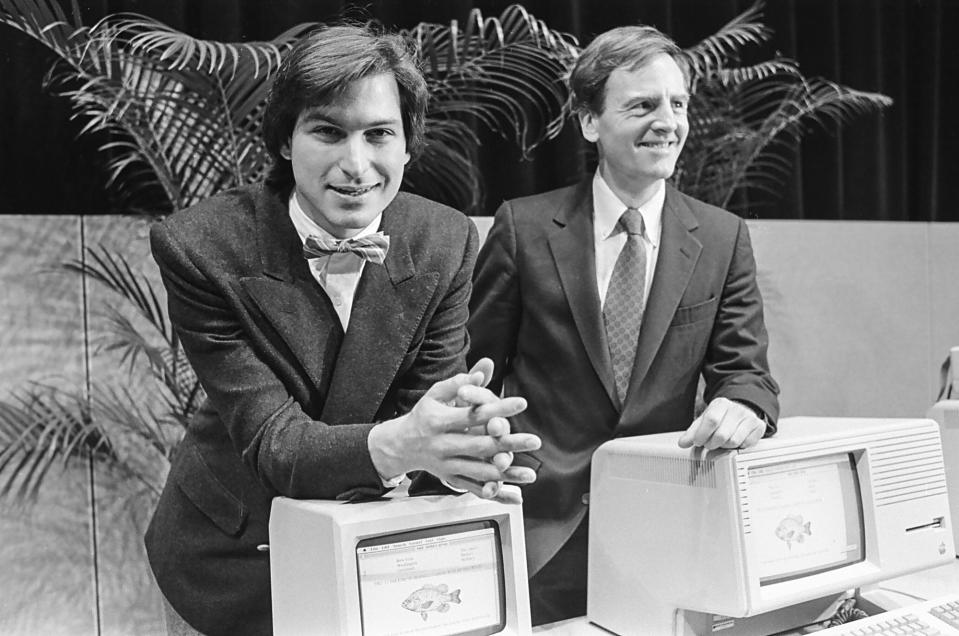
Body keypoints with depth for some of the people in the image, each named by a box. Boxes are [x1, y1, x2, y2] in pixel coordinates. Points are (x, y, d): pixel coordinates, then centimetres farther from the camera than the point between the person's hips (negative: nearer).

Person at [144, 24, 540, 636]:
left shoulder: (448, 241, -14)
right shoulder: (199, 247, -23)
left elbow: (425, 402, -16)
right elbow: (270, 438, -27)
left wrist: (466, 438, -40)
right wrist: (397, 443, -47)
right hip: (232, 564, -2)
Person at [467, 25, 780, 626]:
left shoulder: (724, 238, 3)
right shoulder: (524, 228, -4)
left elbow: (743, 368, 1)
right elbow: (474, 370, 1)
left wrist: (744, 405, -23)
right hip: (540, 533, -1)